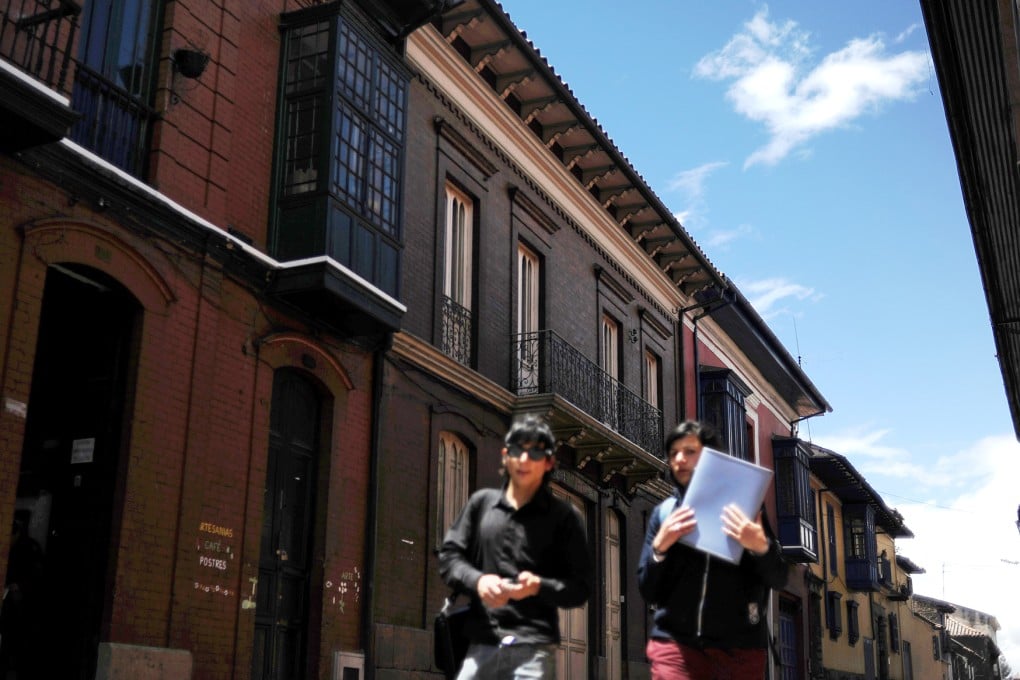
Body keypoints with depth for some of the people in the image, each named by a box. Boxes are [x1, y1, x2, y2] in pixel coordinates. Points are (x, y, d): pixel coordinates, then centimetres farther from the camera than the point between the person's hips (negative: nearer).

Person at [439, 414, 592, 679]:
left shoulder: (564, 517, 5)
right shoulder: (481, 502, 13)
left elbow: (580, 587, 4)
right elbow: (449, 555, 13)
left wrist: (539, 586, -16)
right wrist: (477, 580, -8)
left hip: (533, 649, -3)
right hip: (480, 643, 3)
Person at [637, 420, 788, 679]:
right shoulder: (664, 512, 9)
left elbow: (779, 579, 2)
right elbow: (648, 591, 7)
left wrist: (761, 547, -18)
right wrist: (659, 547, -11)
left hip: (740, 646, 0)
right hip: (676, 644, 1)